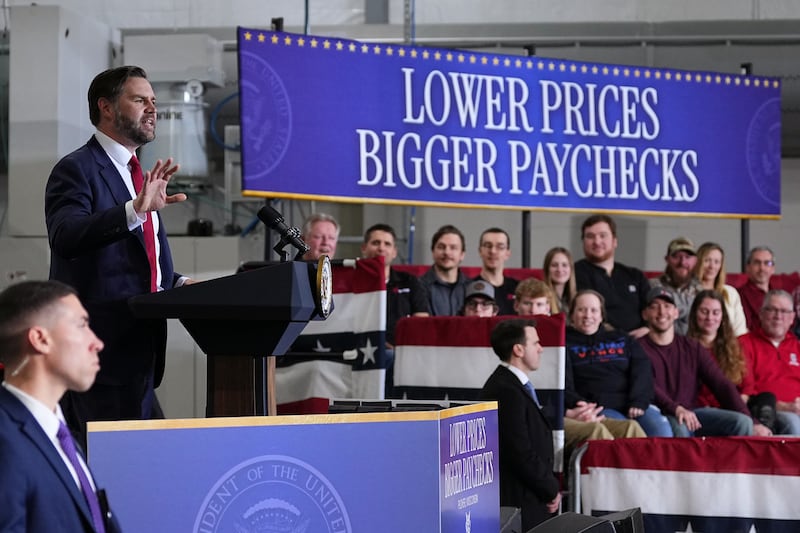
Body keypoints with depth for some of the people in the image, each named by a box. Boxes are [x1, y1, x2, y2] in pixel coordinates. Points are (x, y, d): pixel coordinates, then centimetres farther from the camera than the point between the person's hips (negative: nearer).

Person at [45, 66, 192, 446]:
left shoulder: (140, 174, 20)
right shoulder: (77, 169, -8)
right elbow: (65, 236, -27)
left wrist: (179, 284, 11)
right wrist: (135, 210, -37)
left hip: (137, 343, 9)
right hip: (101, 345, -9)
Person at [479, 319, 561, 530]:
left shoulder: (514, 383, 14)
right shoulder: (506, 391, -18)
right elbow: (521, 454, -21)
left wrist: (549, 487, 9)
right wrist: (551, 490, -8)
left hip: (530, 498, 10)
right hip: (518, 503, -10)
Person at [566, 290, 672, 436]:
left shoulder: (622, 339, 27)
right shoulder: (566, 343, 16)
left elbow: (642, 371, 13)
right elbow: (564, 385, 3)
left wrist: (639, 402, -7)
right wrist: (577, 403, -20)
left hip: (634, 405, 3)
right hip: (598, 407, -3)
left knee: (661, 430, -28)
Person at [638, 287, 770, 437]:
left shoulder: (692, 347, 16)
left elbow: (721, 384, 9)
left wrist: (750, 423, -3)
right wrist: (677, 409, -34)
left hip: (692, 412, 5)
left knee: (742, 422, -18)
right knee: (679, 428, -38)